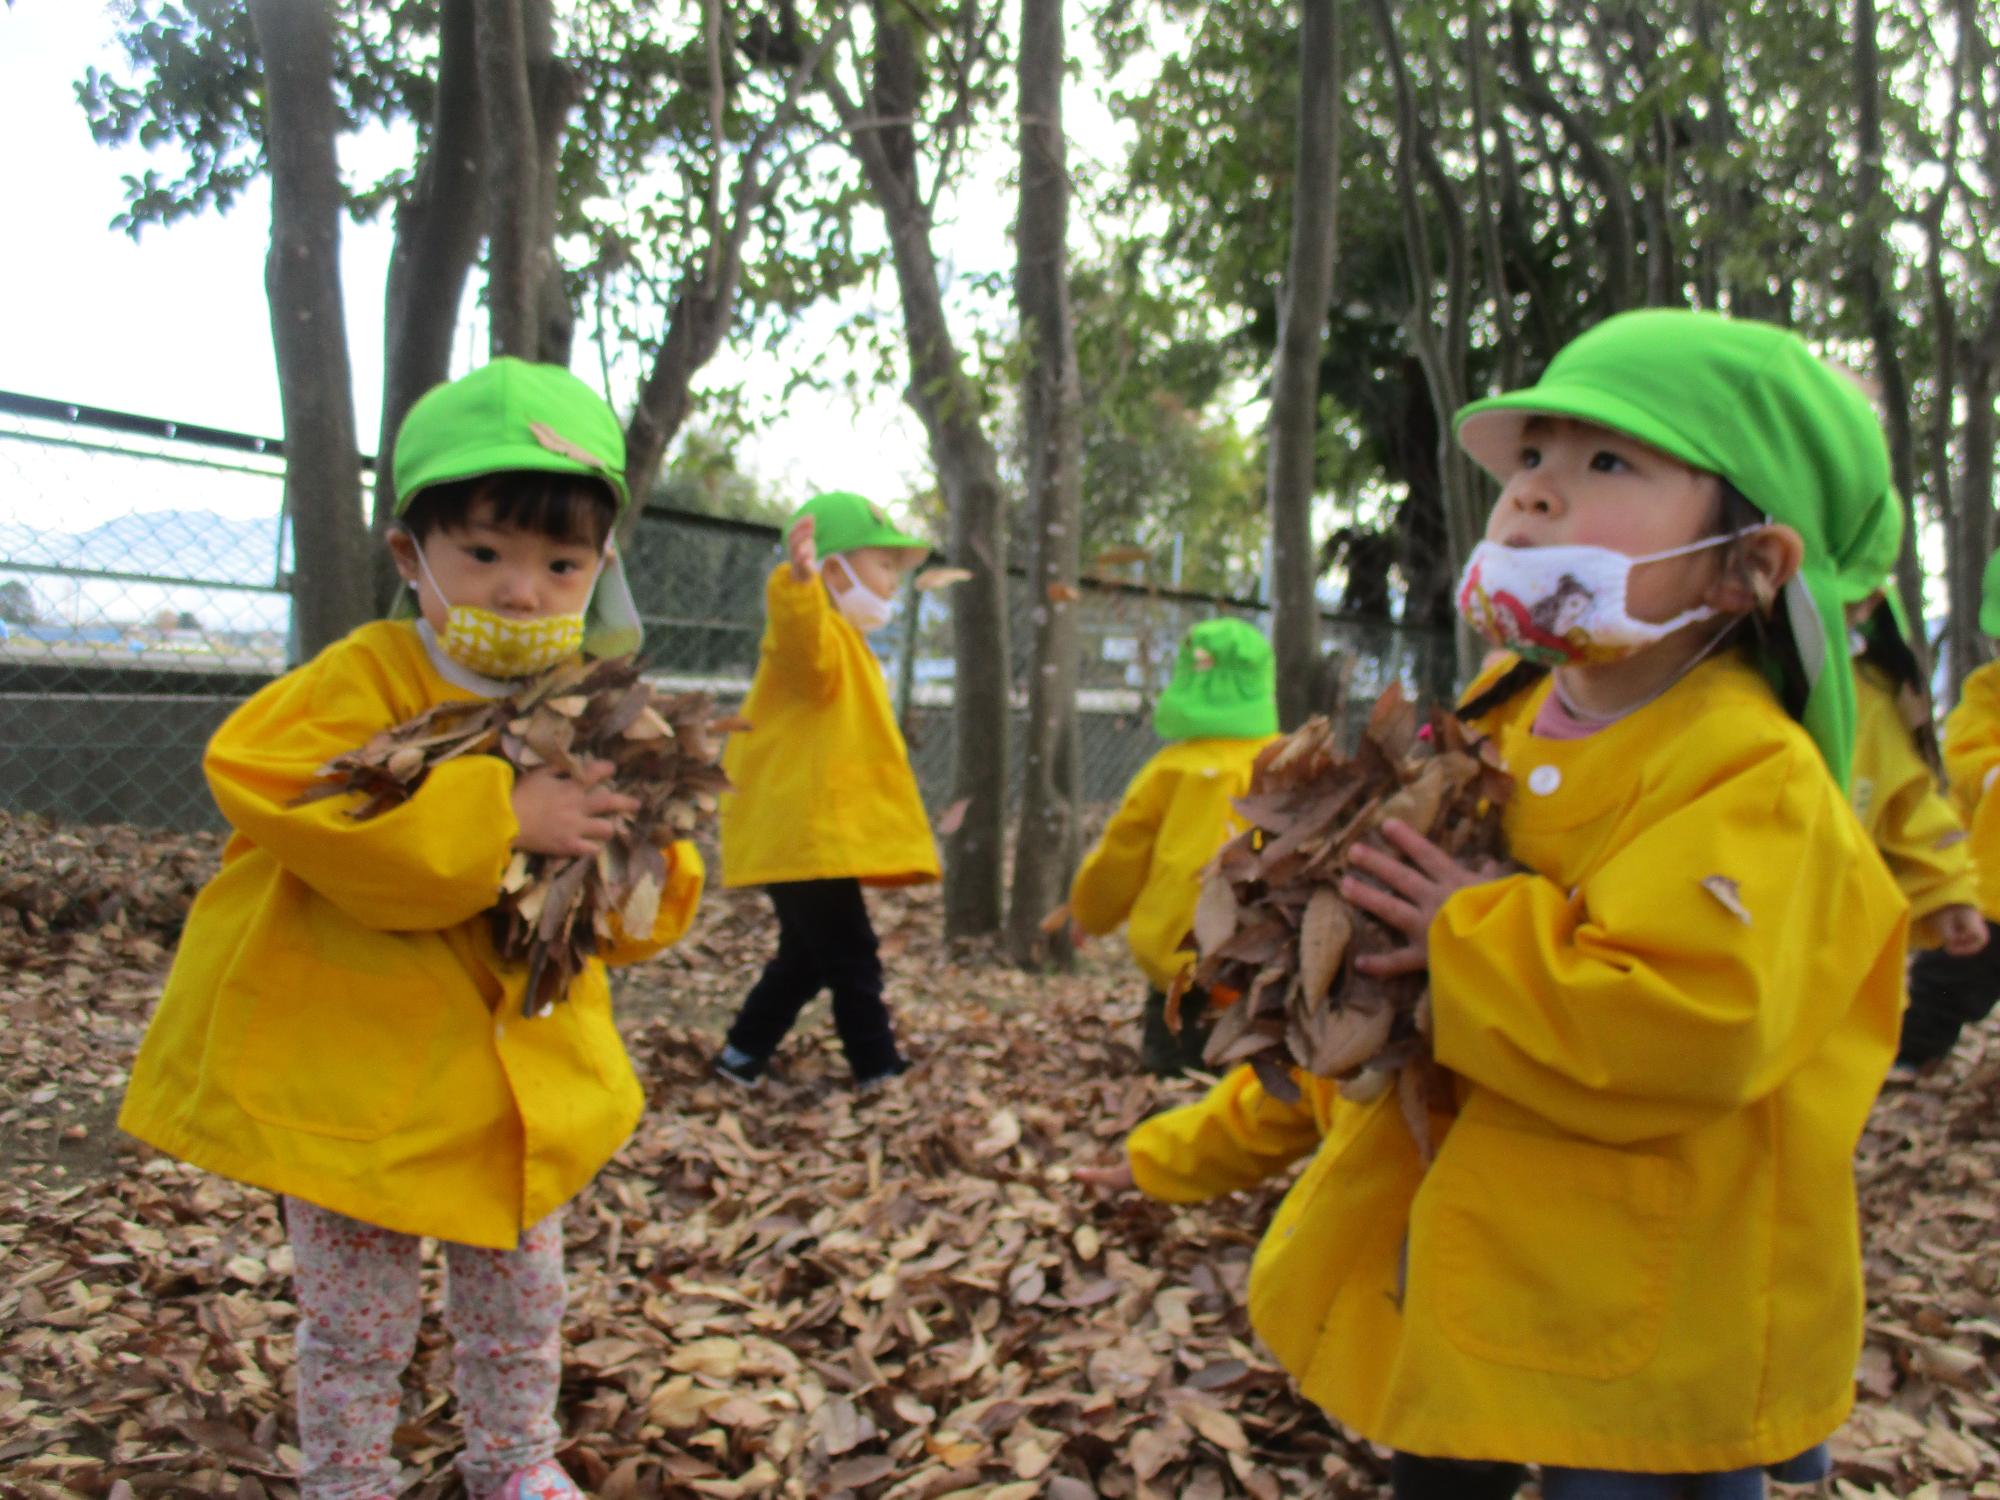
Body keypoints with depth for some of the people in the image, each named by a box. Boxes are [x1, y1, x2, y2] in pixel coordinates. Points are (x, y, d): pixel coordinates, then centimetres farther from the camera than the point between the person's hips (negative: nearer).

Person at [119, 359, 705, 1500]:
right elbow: (323, 824, -33)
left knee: (521, 1297, 21)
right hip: (356, 1080, -4)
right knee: (360, 1320, 11)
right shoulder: (364, 682, -14)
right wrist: (502, 818, -35)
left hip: (524, 1082, 5)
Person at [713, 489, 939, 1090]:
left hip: (807, 835, 11)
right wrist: (798, 586, -58)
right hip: (807, 835, -11)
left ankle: (741, 1057, 26)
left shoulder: (842, 643, 21)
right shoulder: (820, 633, -14)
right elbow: (805, 651, -40)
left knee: (806, 959, 19)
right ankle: (879, 1072, 5)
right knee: (852, 961, -3)